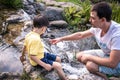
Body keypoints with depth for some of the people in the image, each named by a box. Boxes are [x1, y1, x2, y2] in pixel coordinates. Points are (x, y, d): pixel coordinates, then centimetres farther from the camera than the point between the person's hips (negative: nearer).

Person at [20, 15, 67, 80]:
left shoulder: (29, 34, -4)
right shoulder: (35, 39, -33)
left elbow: (25, 46, 10)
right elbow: (32, 56, -33)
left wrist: (22, 56, 27)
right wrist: (44, 65, -28)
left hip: (41, 55, 10)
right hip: (38, 60, -10)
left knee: (58, 59, 14)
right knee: (58, 66, -15)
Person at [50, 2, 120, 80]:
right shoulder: (97, 27, -13)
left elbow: (113, 63, -36)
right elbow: (80, 35, 5)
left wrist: (89, 57, -26)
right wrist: (61, 38, 6)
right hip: (106, 54, 8)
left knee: (90, 65, -28)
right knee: (80, 56, 3)